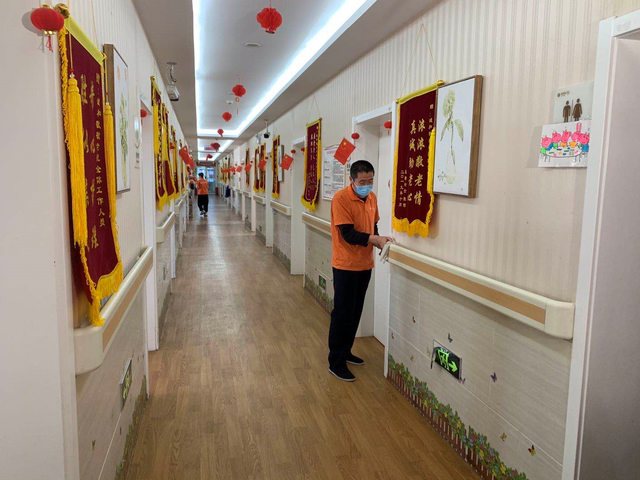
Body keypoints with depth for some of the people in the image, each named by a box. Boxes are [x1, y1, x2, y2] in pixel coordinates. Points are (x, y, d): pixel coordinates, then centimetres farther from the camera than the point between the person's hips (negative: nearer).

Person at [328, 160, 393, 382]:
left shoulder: (371, 197, 7)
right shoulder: (341, 198, -16)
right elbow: (348, 233, -21)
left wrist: (379, 242, -4)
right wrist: (375, 239, -27)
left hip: (365, 265, 7)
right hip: (346, 266, -7)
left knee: (355, 312, 17)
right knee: (342, 314, 1)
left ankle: (345, 352, 33)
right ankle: (336, 362, 13)